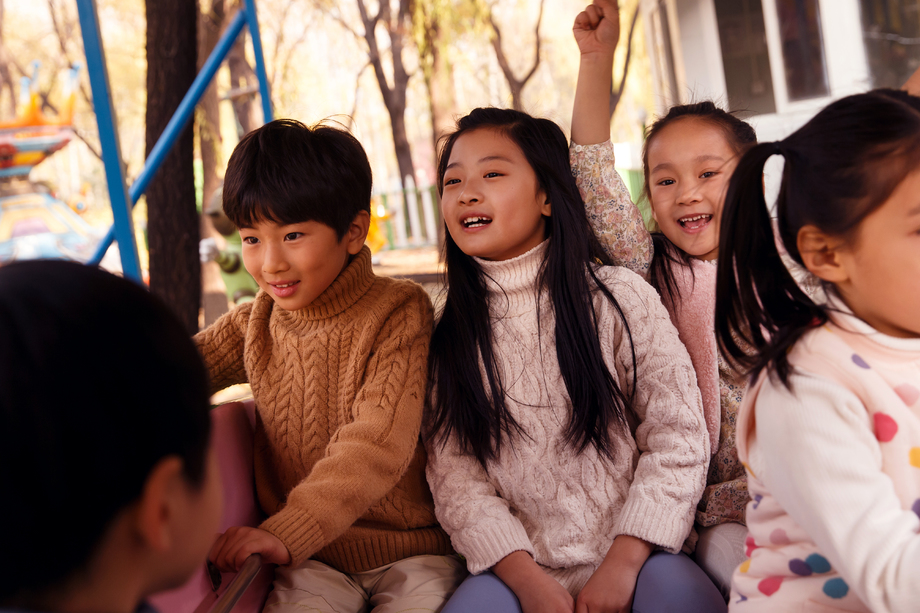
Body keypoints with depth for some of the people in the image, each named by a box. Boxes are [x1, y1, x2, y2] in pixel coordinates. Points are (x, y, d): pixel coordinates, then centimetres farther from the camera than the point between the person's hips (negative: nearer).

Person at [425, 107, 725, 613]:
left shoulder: (620, 299, 0)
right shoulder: (450, 335, 6)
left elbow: (677, 436, -3)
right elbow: (455, 477, 0)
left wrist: (624, 561, -12)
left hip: (633, 552, -1)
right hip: (517, 565, 1)